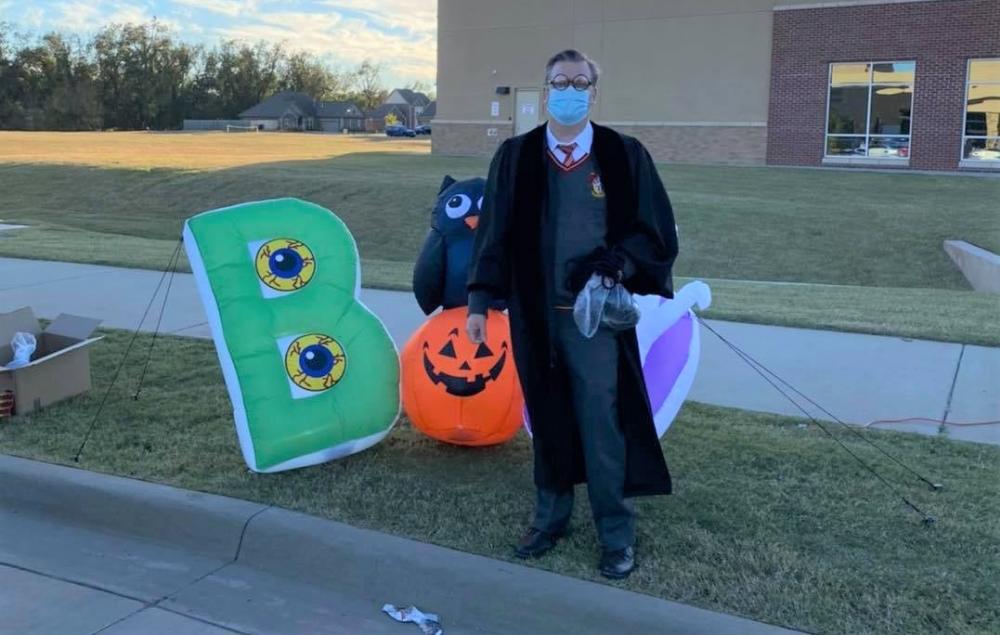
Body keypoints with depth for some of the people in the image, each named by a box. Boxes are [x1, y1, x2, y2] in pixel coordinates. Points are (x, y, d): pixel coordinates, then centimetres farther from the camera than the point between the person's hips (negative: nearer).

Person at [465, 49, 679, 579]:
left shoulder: (624, 155, -1)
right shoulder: (514, 157, 4)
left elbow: (656, 231, 0)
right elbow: (494, 232, 6)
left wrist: (620, 262, -19)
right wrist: (479, 302, 2)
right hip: (535, 314, 2)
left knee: (604, 426, 3)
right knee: (547, 421, 14)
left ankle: (616, 533, 20)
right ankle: (550, 517, 31)